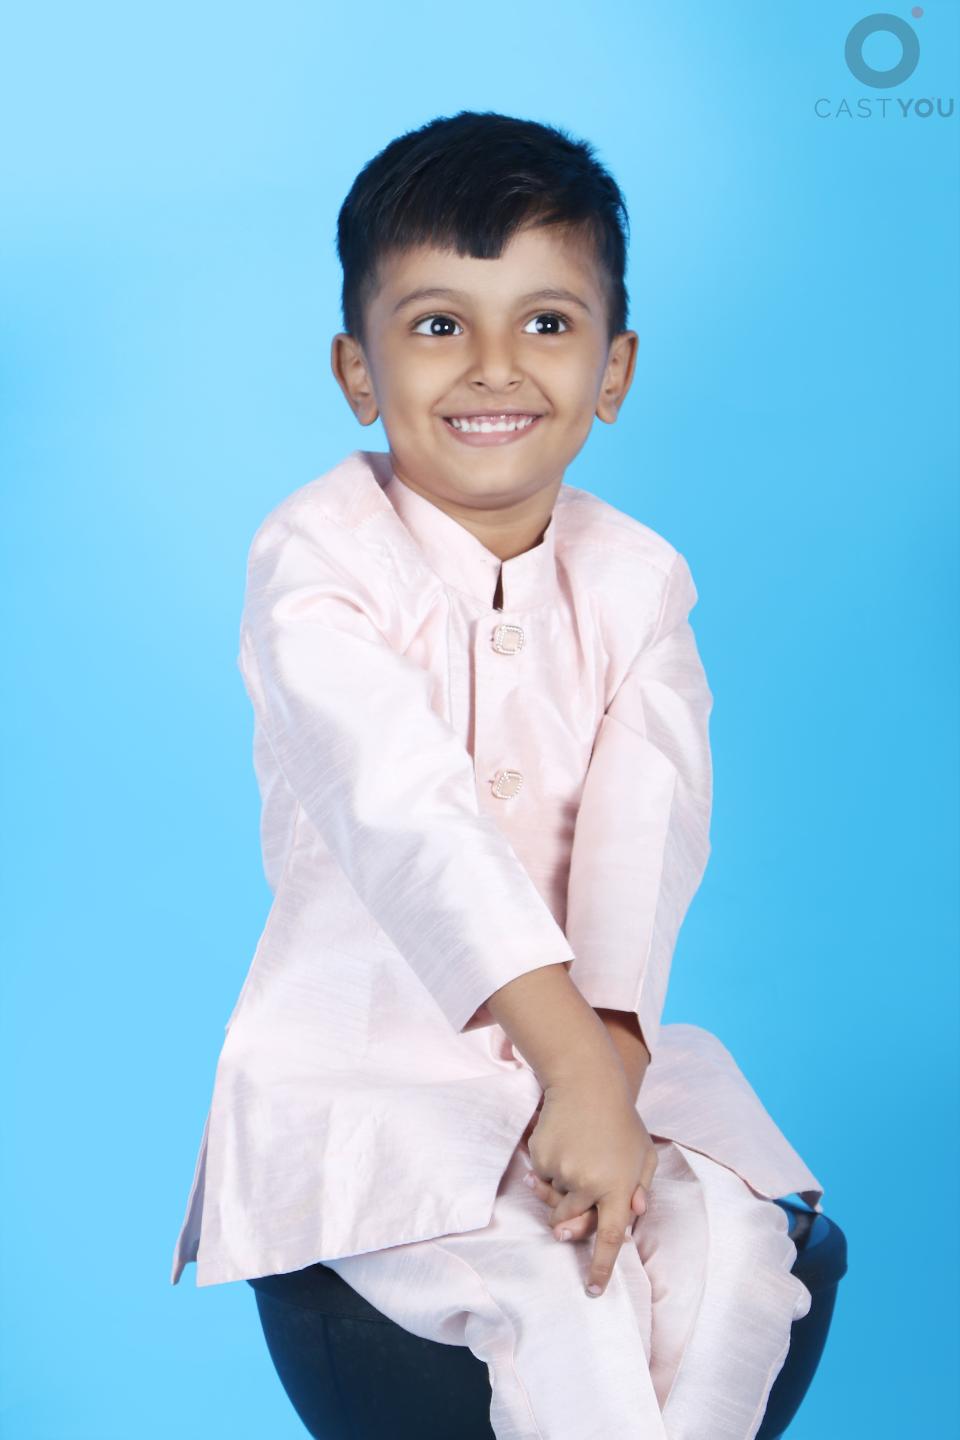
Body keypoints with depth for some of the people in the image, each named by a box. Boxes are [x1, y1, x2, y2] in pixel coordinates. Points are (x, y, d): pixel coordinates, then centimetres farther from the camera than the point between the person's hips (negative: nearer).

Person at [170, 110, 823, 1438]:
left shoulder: (636, 579, 3)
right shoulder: (317, 555, -12)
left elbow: (648, 832, -12)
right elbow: (406, 810, -26)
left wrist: (605, 1059, -28)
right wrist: (573, 1059, -37)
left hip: (591, 1051, 4)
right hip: (365, 1070, -4)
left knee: (735, 1255, -18)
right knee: (555, 1292, -26)